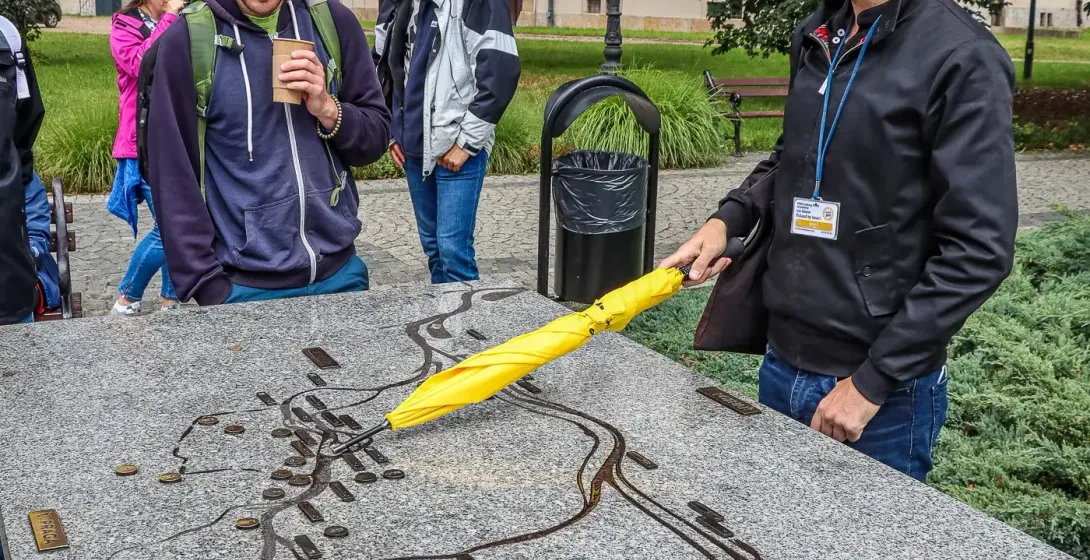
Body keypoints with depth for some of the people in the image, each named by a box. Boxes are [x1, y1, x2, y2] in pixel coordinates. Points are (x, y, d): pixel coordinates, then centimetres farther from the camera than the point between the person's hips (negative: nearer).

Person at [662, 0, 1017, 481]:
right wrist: (728, 219, 1)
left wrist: (873, 380, -16)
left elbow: (978, 250, -17)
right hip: (781, 363, 6)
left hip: (885, 391, -6)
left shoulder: (962, 58, -16)